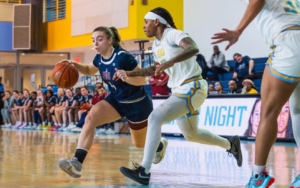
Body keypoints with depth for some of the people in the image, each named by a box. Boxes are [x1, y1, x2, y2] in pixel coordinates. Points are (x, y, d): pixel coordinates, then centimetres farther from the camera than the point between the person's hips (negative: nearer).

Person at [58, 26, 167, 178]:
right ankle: (76, 163, -29)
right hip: (117, 100, 6)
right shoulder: (99, 59, -8)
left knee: (139, 144, 16)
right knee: (90, 118, -22)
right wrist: (75, 65, -5)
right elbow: (89, 70, 15)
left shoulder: (123, 57, -29)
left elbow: (142, 80, -24)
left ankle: (161, 145, 54)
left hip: (137, 104, -6)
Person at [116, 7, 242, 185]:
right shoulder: (156, 44, 12)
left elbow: (193, 48, -34)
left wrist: (171, 62, -48)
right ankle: (231, 145, 43)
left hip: (192, 88, -10)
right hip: (180, 90, 10)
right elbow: (155, 69, 25)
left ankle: (144, 171, -25)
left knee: (155, 118, -24)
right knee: (191, 134, 22)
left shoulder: (172, 34, -15)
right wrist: (130, 74, 13)